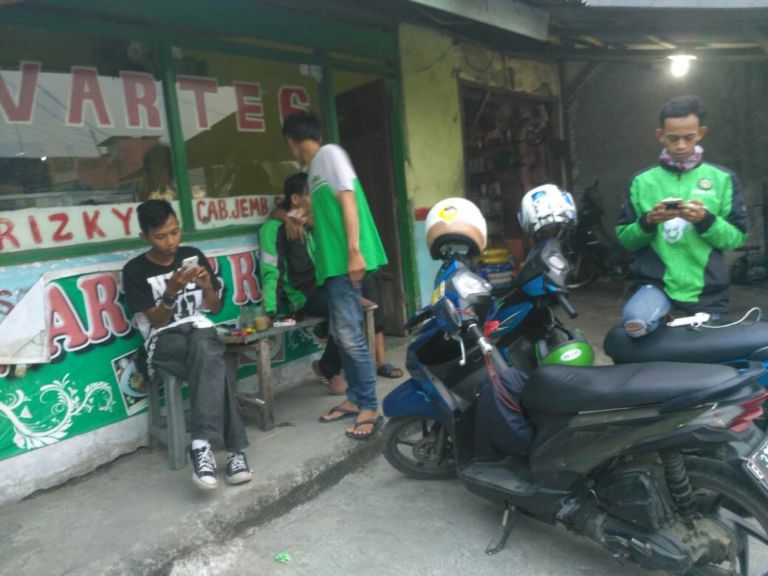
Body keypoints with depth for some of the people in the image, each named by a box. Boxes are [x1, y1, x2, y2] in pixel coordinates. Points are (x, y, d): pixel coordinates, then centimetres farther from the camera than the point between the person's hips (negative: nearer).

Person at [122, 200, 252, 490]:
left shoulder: (194, 256, 8)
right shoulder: (135, 271, -2)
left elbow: (215, 307, 11)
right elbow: (157, 321, -4)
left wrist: (207, 287, -11)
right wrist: (172, 291, -21)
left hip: (199, 328, 3)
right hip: (164, 340, -2)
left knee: (205, 351, -37)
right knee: (215, 367, -35)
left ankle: (201, 445, -39)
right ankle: (235, 448, -33)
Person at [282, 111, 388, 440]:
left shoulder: (329, 153, -3)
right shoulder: (316, 169, 22)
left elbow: (348, 200, -14)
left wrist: (354, 251, -21)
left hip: (346, 260, -10)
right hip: (333, 263, 10)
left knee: (350, 335, -10)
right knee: (340, 335, 11)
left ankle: (370, 408, -1)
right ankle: (355, 399, 21)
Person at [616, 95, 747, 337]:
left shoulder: (723, 179, 6)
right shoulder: (642, 181, 6)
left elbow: (737, 238, 3)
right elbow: (624, 238, 4)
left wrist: (706, 220, -16)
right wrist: (648, 222, -16)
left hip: (707, 291, 2)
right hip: (655, 282, -1)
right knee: (635, 322, -32)